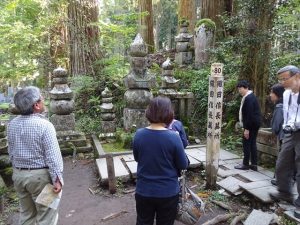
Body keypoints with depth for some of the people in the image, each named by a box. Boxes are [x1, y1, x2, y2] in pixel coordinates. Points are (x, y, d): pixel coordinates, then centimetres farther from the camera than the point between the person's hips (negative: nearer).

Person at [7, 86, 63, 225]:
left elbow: (11, 152, 10)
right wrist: (57, 179, -15)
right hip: (40, 175, -6)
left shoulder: (12, 125, 1)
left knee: (26, 213, 22)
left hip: (18, 174, 7)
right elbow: (52, 155, -20)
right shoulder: (44, 125, -20)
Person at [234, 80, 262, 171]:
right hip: (254, 124, 10)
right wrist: (246, 126, 19)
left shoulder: (248, 98, -18)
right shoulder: (250, 96, 14)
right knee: (252, 144, 12)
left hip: (251, 124, -10)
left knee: (246, 144, -1)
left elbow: (249, 114, -22)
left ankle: (245, 164, 8)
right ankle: (254, 164, 18)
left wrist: (247, 129, -21)